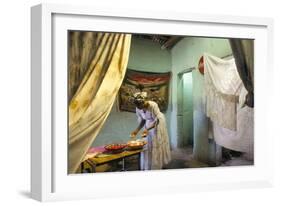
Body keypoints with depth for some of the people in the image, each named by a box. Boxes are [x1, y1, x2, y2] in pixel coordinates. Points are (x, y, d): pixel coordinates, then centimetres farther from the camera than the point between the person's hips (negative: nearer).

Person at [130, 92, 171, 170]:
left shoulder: (153, 106, -36)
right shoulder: (138, 109, -18)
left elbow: (156, 121, -33)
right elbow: (142, 121, -6)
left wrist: (147, 129, -45)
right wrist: (137, 130, -20)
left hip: (158, 124, -4)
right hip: (148, 124, 5)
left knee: (157, 144, 1)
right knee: (147, 144, 3)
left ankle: (158, 165, 15)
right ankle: (147, 166, 14)